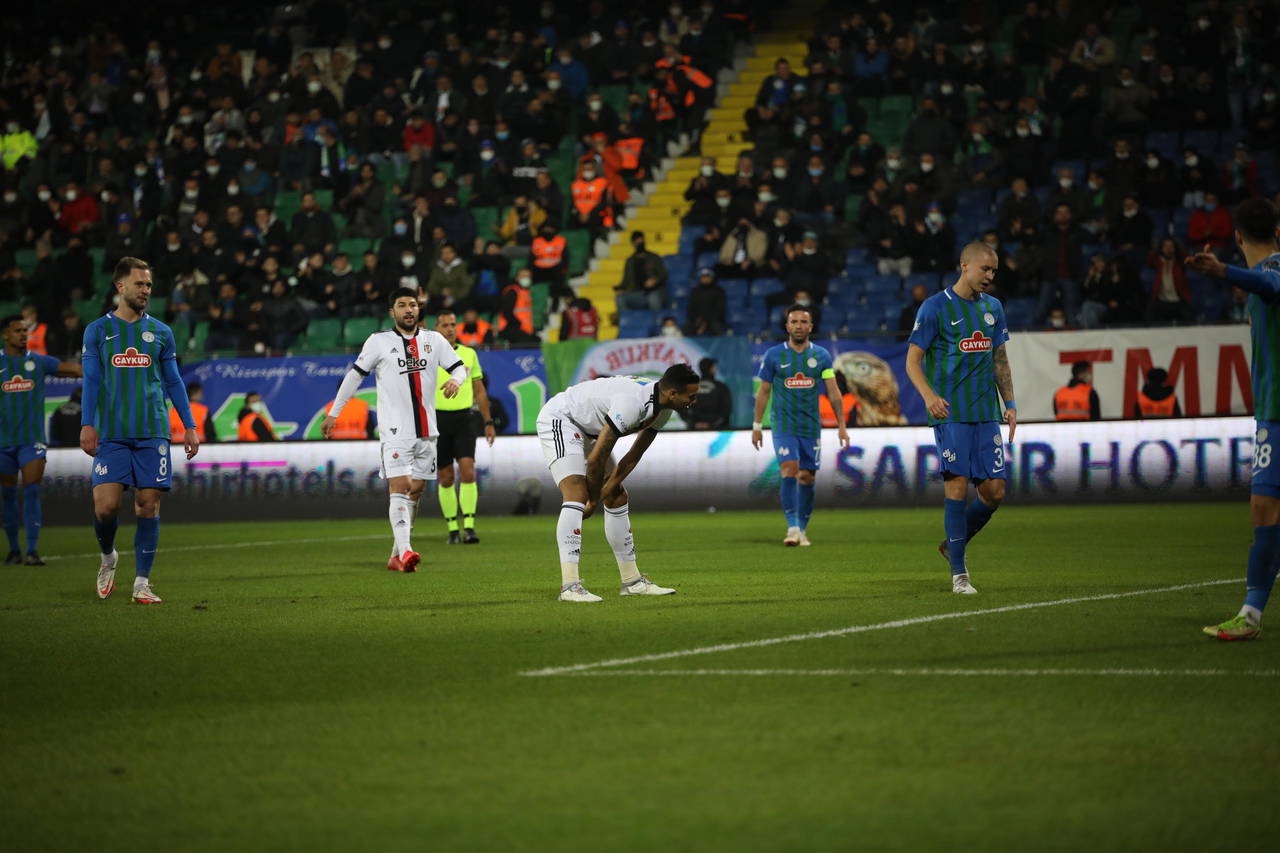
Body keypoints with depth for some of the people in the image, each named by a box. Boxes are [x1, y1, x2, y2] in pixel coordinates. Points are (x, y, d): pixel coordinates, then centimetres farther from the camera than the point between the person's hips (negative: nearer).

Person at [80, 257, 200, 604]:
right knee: (105, 505, -10)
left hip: (152, 433, 1)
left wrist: (190, 426, 7)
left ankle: (142, 582, 1)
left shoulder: (160, 332, 11)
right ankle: (107, 557, 20)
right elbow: (91, 381, 5)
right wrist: (87, 424, -6)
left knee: (148, 504, -5)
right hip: (111, 433, -1)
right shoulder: (98, 330, 7)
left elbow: (173, 382, 14)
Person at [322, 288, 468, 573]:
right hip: (395, 430, -4)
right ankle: (405, 551, -28)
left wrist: (456, 379, -14)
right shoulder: (379, 341, 1)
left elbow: (459, 367, 11)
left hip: (426, 431, 5)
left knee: (415, 492, 6)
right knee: (399, 488, -17)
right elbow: (355, 374, 6)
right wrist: (333, 413, 5)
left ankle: (396, 556, 13)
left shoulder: (434, 340, 10)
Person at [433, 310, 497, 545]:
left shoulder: (469, 354, 9)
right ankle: (452, 529, 14)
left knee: (468, 472, -13)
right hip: (437, 418, -1)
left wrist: (488, 422, 12)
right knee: (446, 478, 3)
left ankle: (469, 527, -15)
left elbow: (479, 391, 15)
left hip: (463, 419, 1)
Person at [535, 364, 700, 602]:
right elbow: (596, 459, -29)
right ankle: (569, 585, -31)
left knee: (617, 498, 9)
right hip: (558, 420, -10)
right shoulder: (632, 403, -35)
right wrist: (594, 498, -14)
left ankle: (632, 581, 17)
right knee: (576, 495, -24)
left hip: (586, 429, 10)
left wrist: (603, 493, -6)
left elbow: (633, 457, 1)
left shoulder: (663, 408, -5)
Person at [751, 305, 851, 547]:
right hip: (784, 425, -2)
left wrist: (841, 425, -3)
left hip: (811, 427, 2)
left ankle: (802, 529, 15)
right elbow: (764, 392, 8)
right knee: (789, 470, -18)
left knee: (807, 477, 3)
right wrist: (757, 425, 7)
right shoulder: (774, 355, 1)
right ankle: (792, 527, -22)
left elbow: (833, 391, 3)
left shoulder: (821, 356, 4)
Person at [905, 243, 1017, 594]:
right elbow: (913, 360, -5)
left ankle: (954, 544, 24)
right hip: (950, 412, -5)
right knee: (958, 486, -11)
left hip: (986, 413, 6)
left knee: (994, 491, 0)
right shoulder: (935, 307, -5)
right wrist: (929, 395, -22)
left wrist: (1010, 403, 11)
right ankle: (958, 572, -4)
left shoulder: (993, 307, 13)